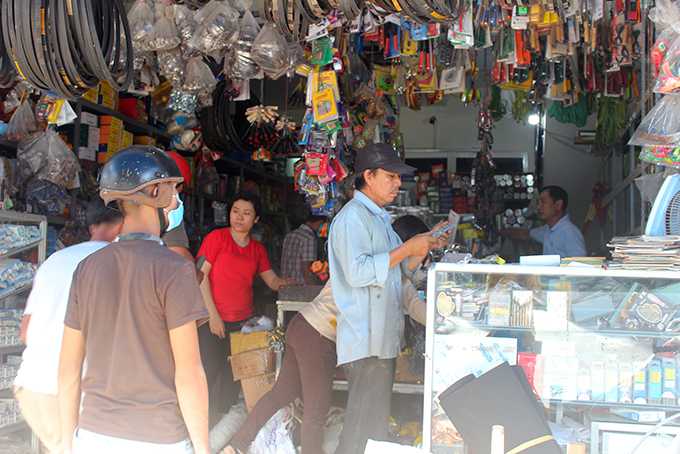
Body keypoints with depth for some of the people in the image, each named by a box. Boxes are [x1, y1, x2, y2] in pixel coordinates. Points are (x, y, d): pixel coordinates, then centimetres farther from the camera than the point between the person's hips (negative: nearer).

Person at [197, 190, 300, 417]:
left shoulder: (257, 249, 13)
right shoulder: (217, 237, -1)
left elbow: (272, 280, 14)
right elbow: (200, 275, -7)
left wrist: (286, 283, -10)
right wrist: (213, 314, -12)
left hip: (243, 321, 5)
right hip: (213, 320, -5)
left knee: (234, 376, 8)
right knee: (207, 375, -6)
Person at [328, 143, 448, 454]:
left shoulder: (378, 218, 22)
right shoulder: (353, 218, -11)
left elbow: (403, 269, 26)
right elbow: (358, 272, -23)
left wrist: (426, 245, 10)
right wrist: (407, 248, -19)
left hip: (383, 339, 10)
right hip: (365, 343, -10)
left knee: (377, 421, 13)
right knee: (364, 425, -8)